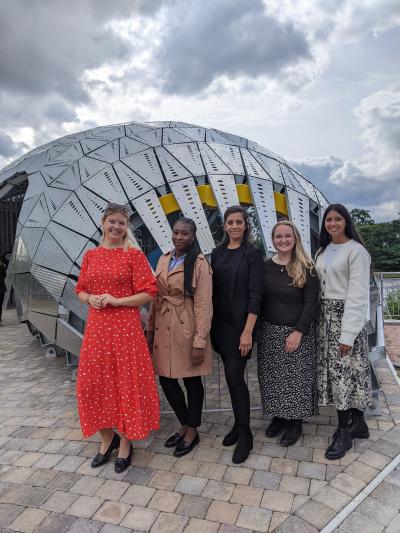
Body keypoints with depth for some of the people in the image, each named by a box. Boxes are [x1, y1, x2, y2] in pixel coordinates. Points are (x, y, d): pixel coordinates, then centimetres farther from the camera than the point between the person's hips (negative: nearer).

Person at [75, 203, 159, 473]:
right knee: (94, 383, 9)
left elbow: (149, 293, -7)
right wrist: (90, 298, -8)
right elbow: (81, 290, 14)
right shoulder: (90, 256, 9)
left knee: (126, 382, 4)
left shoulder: (134, 255, -4)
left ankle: (125, 444, 26)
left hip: (126, 327, -4)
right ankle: (107, 439, 33)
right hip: (96, 327, 4)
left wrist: (116, 301, -16)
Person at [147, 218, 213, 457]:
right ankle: (185, 425, 36)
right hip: (164, 329, 6)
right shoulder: (164, 260, 8)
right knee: (166, 380, 13)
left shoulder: (199, 263, -10)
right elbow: (156, 297, 12)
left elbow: (203, 305, -14)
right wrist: (150, 330, 11)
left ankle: (192, 431, 31)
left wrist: (200, 342, -16)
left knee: (192, 380, 10)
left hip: (186, 329, -6)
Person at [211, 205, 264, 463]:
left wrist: (248, 331, -17)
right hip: (220, 323, 5)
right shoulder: (217, 252, 9)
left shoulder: (253, 253, -6)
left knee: (235, 375, -6)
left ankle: (245, 435, 12)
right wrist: (210, 324, 7)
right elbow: (213, 289, 11)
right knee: (232, 375, 13)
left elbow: (255, 294, -11)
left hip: (241, 324, -5)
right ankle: (240, 423, 31)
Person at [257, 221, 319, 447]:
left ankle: (296, 422, 26)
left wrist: (298, 332, -16)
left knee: (296, 377, 6)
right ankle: (279, 416, 32)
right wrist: (256, 328, 2)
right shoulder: (265, 266, 3)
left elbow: (311, 304, -10)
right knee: (272, 377, 11)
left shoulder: (306, 269, -7)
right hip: (269, 332, 4)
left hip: (298, 332, -3)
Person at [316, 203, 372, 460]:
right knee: (335, 371, 10)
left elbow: (357, 294, -15)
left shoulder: (356, 251, -10)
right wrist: (320, 318, 3)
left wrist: (348, 335, -17)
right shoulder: (322, 251, 11)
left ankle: (345, 432, 15)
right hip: (325, 315, 7)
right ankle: (357, 423, 26)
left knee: (346, 371, 0)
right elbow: (319, 287, 11)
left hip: (347, 315, -6)